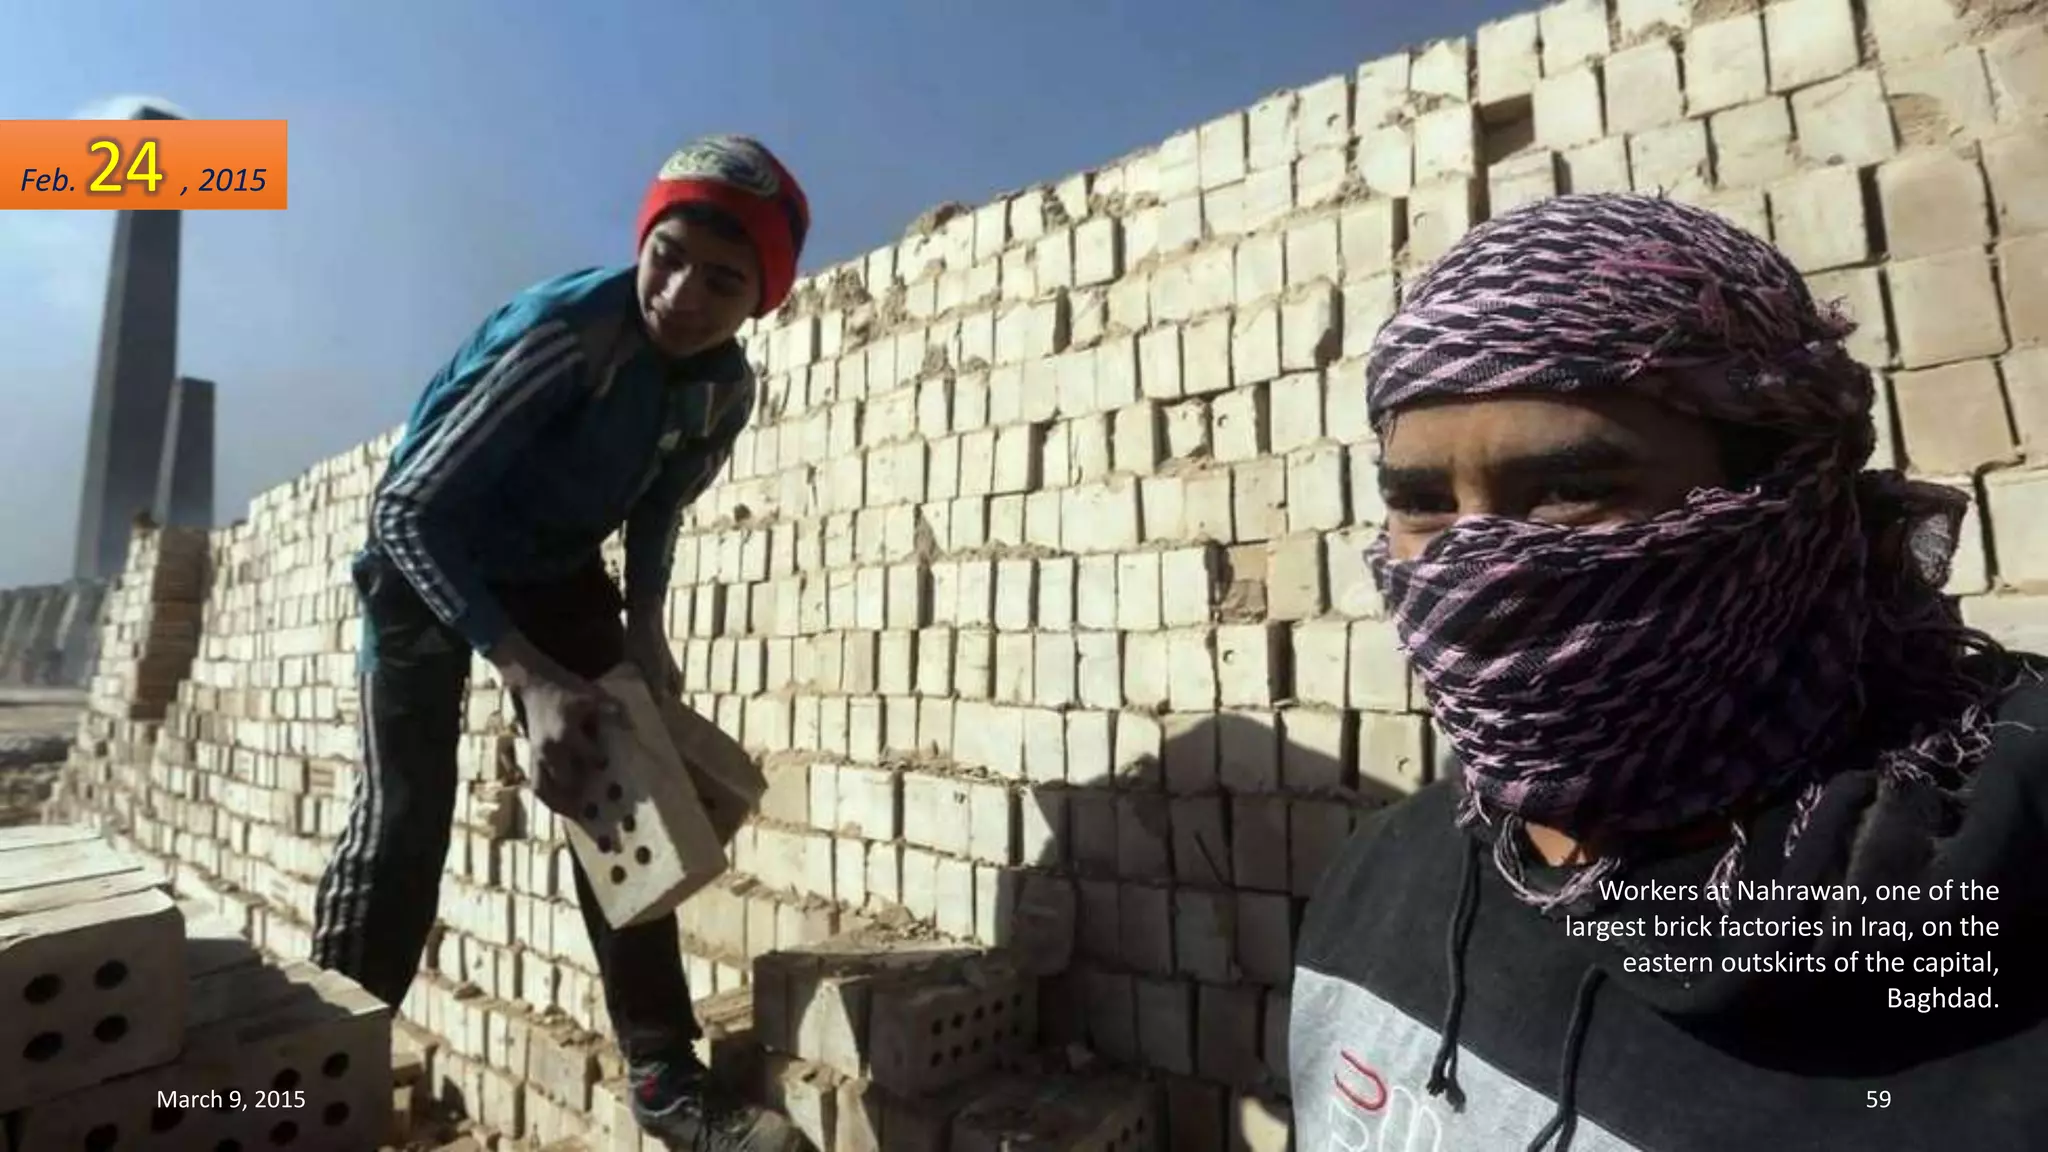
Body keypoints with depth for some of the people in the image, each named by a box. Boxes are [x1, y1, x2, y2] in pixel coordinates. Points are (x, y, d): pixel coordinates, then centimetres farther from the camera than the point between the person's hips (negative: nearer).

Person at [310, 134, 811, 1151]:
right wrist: (529, 677, -36)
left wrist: (645, 630, -12)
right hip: (426, 556, -4)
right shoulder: (560, 331, -32)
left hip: (557, 569, 4)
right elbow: (407, 508, -30)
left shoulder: (727, 387, -14)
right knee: (405, 813, -9)